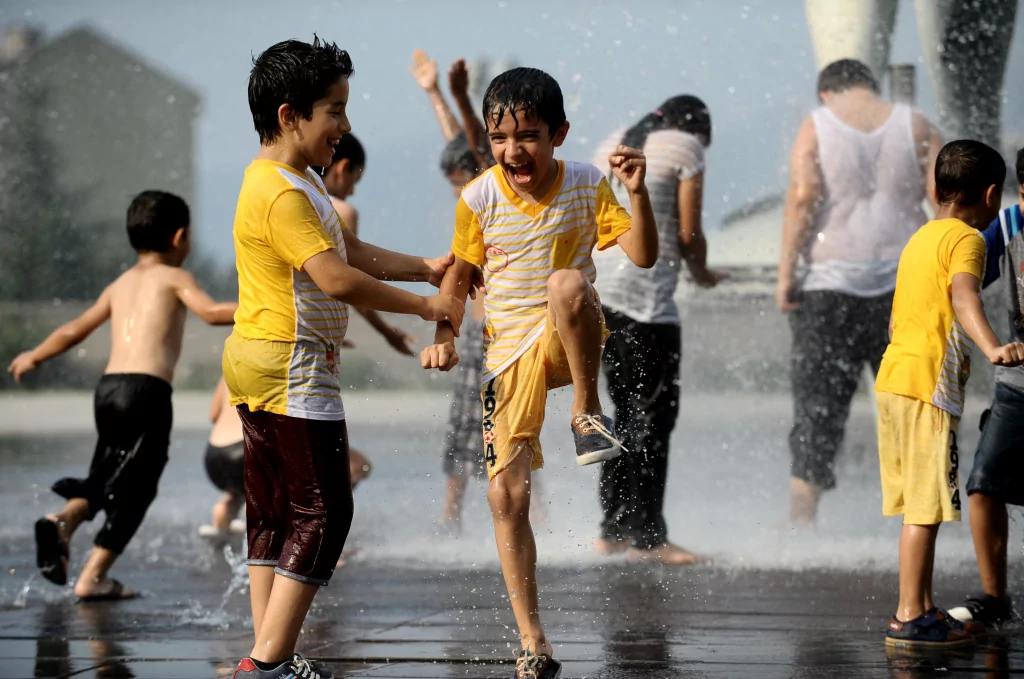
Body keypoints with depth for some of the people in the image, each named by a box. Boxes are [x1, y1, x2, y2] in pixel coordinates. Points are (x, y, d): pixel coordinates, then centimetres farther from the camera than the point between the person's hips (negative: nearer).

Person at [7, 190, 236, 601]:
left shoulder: (120, 286, 23)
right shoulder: (174, 278, 6)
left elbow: (74, 330, 31)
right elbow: (211, 312, -12)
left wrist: (34, 357, 46)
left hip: (108, 387, 6)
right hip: (147, 390, -6)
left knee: (105, 479, 17)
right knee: (133, 490, 0)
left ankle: (65, 519, -12)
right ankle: (93, 577, -6)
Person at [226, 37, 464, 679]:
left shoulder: (301, 180, 14)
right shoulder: (281, 194, -21)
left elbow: (354, 251, 20)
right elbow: (337, 278, -27)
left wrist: (426, 268, 11)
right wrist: (426, 307, -20)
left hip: (259, 366, 11)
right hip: (294, 371, -11)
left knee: (273, 511, 11)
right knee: (322, 511, -7)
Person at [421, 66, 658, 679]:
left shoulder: (587, 187, -6)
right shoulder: (479, 199, -4)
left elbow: (643, 255, -12)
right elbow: (459, 274, 9)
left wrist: (637, 192, -27)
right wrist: (444, 335, -7)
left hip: (572, 339, -2)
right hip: (510, 350, 2)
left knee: (567, 283, -39)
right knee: (508, 495, -4)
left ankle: (589, 413, -17)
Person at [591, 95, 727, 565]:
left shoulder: (613, 144, 20)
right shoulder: (686, 147, 0)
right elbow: (689, 232, -4)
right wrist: (702, 274, 14)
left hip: (597, 286, 8)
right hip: (644, 295, -8)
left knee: (629, 412, 15)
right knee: (653, 417, -5)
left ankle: (614, 530, 15)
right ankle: (646, 536, -7)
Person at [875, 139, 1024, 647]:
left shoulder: (920, 239, 20)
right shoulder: (966, 239, -7)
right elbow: (964, 297, -28)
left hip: (892, 377, 9)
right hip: (929, 386, -9)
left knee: (918, 505, 14)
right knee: (926, 507, -7)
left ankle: (920, 607, 20)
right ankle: (910, 618, -7)